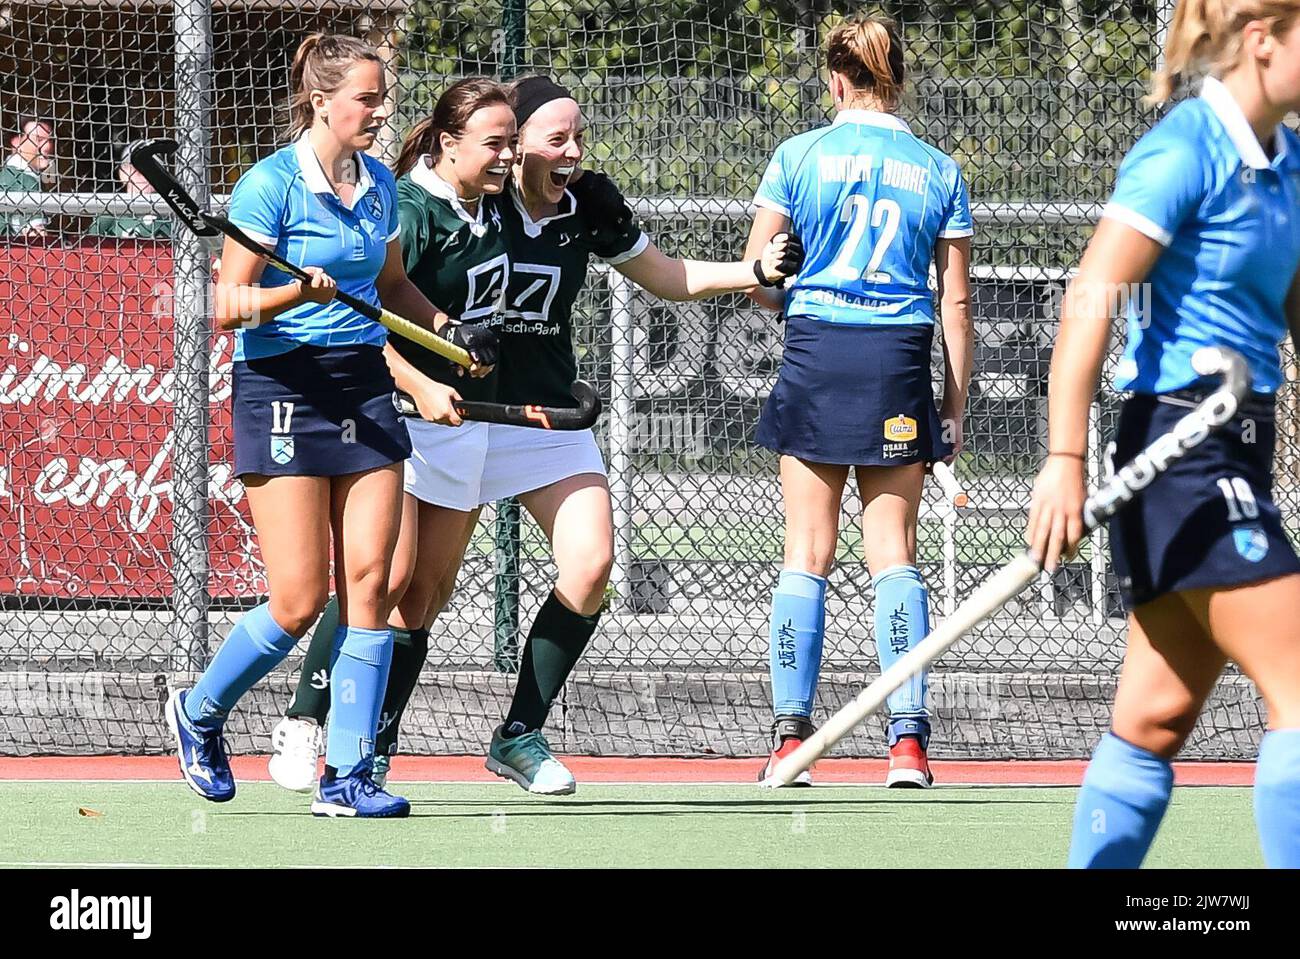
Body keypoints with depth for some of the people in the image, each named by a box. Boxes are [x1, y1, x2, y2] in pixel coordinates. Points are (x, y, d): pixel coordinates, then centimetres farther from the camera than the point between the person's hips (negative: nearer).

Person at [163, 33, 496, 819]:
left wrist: (450, 331, 9)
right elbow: (228, 306, -11)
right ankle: (199, 714, 18)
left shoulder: (380, 185, 10)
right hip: (282, 392, -6)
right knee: (300, 602, -8)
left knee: (369, 584, -3)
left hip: (364, 389, 6)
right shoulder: (271, 185, -10)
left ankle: (348, 777, 0)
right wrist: (299, 292, -28)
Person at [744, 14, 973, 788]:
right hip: (900, 367, 1)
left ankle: (791, 737, 0)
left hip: (816, 355, -1)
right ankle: (908, 742, -5)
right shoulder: (939, 172, 5)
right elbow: (957, 303, 5)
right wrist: (956, 408, 10)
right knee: (894, 554, 3)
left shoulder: (800, 156, 1)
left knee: (807, 555, 4)